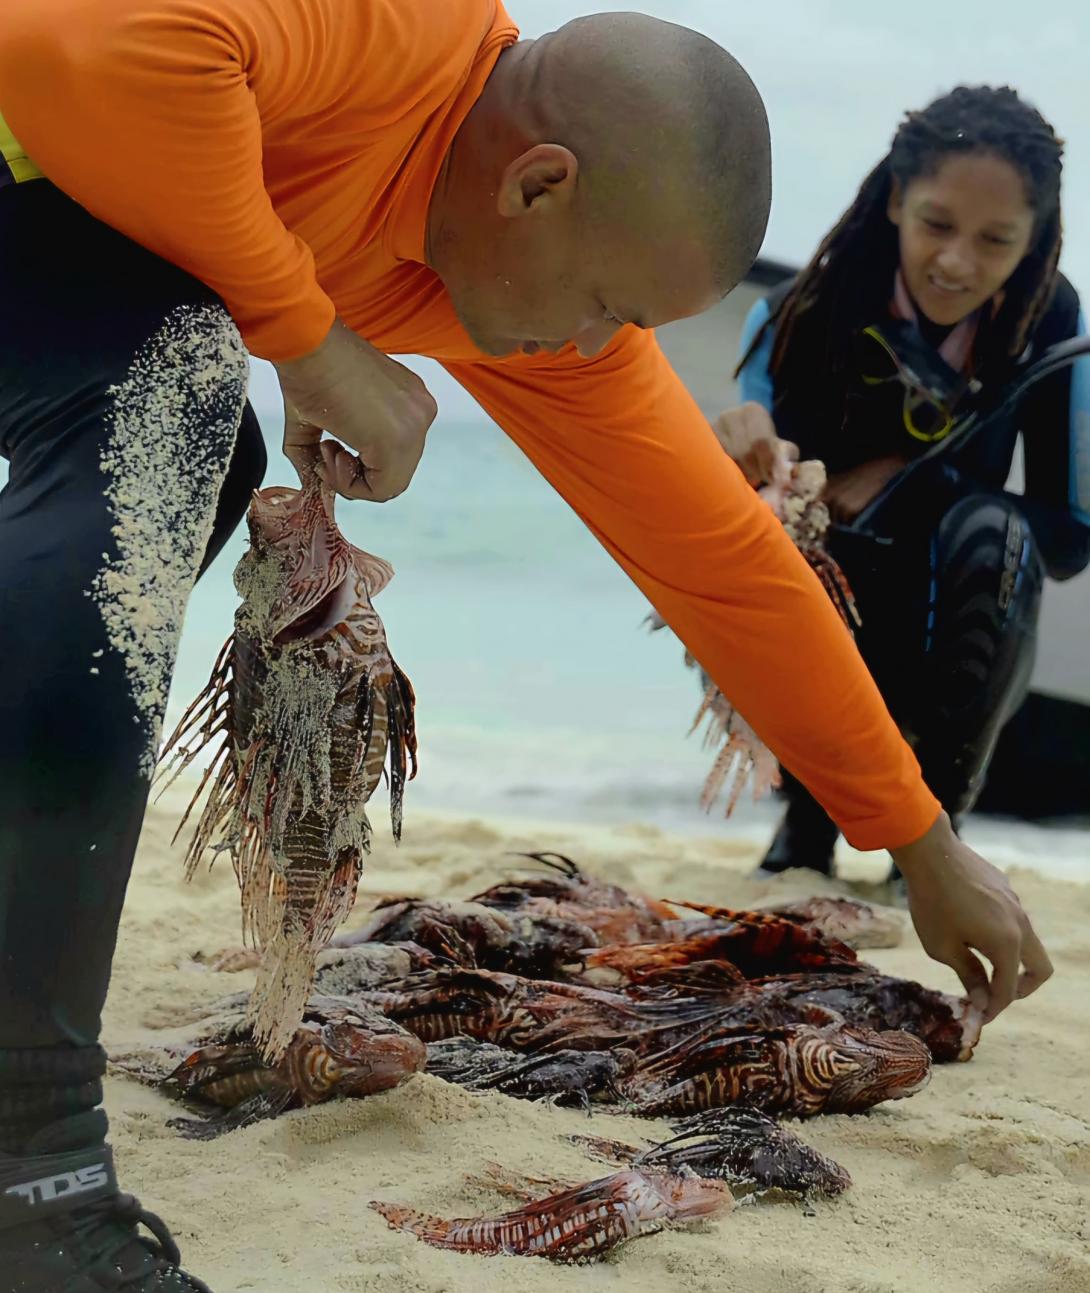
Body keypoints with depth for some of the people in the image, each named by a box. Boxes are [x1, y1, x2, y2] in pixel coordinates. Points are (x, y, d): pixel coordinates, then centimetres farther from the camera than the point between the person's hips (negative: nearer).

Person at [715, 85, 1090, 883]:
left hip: (947, 665, 0)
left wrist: (912, 482, -23)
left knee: (990, 533, -30)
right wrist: (743, 461, -43)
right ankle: (810, 816, -1)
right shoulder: (798, 318, -17)